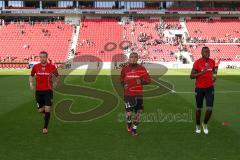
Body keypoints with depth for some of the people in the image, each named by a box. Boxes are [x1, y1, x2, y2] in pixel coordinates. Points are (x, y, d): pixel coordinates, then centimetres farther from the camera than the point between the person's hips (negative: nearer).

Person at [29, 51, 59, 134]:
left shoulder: (52, 67, -7)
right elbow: (31, 75, 16)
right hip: (38, 91, 2)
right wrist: (31, 83, 0)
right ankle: (46, 115, 45)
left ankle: (45, 127, 3)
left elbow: (57, 76, 11)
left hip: (48, 91, -2)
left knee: (47, 109, -9)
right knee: (40, 110, 10)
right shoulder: (35, 67, -2)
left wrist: (55, 83, -1)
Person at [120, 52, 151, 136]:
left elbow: (148, 80, 2)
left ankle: (134, 128, 25)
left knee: (138, 112, 5)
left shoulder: (141, 69, 0)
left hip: (138, 94, 1)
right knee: (129, 112, -6)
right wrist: (123, 85, -2)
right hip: (128, 94, -1)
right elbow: (121, 79, 18)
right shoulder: (125, 69, 1)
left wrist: (141, 81, -17)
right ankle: (129, 124, 27)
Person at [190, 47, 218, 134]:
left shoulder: (212, 61, 0)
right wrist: (201, 73, -28)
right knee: (198, 108, 11)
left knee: (210, 109, -5)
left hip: (210, 88, 3)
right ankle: (198, 125, 32)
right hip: (199, 88, -3)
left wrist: (214, 76, -1)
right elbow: (191, 76, -15)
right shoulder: (197, 62, -13)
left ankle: (205, 124, 22)